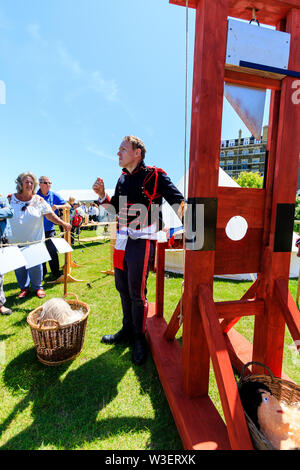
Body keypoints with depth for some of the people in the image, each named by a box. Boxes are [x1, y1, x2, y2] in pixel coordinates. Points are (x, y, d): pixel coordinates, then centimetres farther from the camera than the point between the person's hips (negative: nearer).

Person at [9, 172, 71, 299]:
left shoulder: (39, 200, 0)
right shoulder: (11, 199, 3)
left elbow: (50, 215, -2)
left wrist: (63, 223, -16)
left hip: (34, 241, -1)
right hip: (16, 241, 2)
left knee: (35, 265, 2)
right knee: (19, 266, 9)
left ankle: (37, 287, 22)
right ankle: (24, 287, 28)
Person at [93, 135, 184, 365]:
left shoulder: (155, 176, -6)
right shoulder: (123, 179, 15)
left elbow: (179, 202, -6)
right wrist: (102, 195, 6)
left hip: (142, 241, -7)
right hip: (122, 241, 8)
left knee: (137, 293, 0)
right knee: (123, 288, 16)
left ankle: (139, 338, 23)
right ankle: (127, 330, 37)